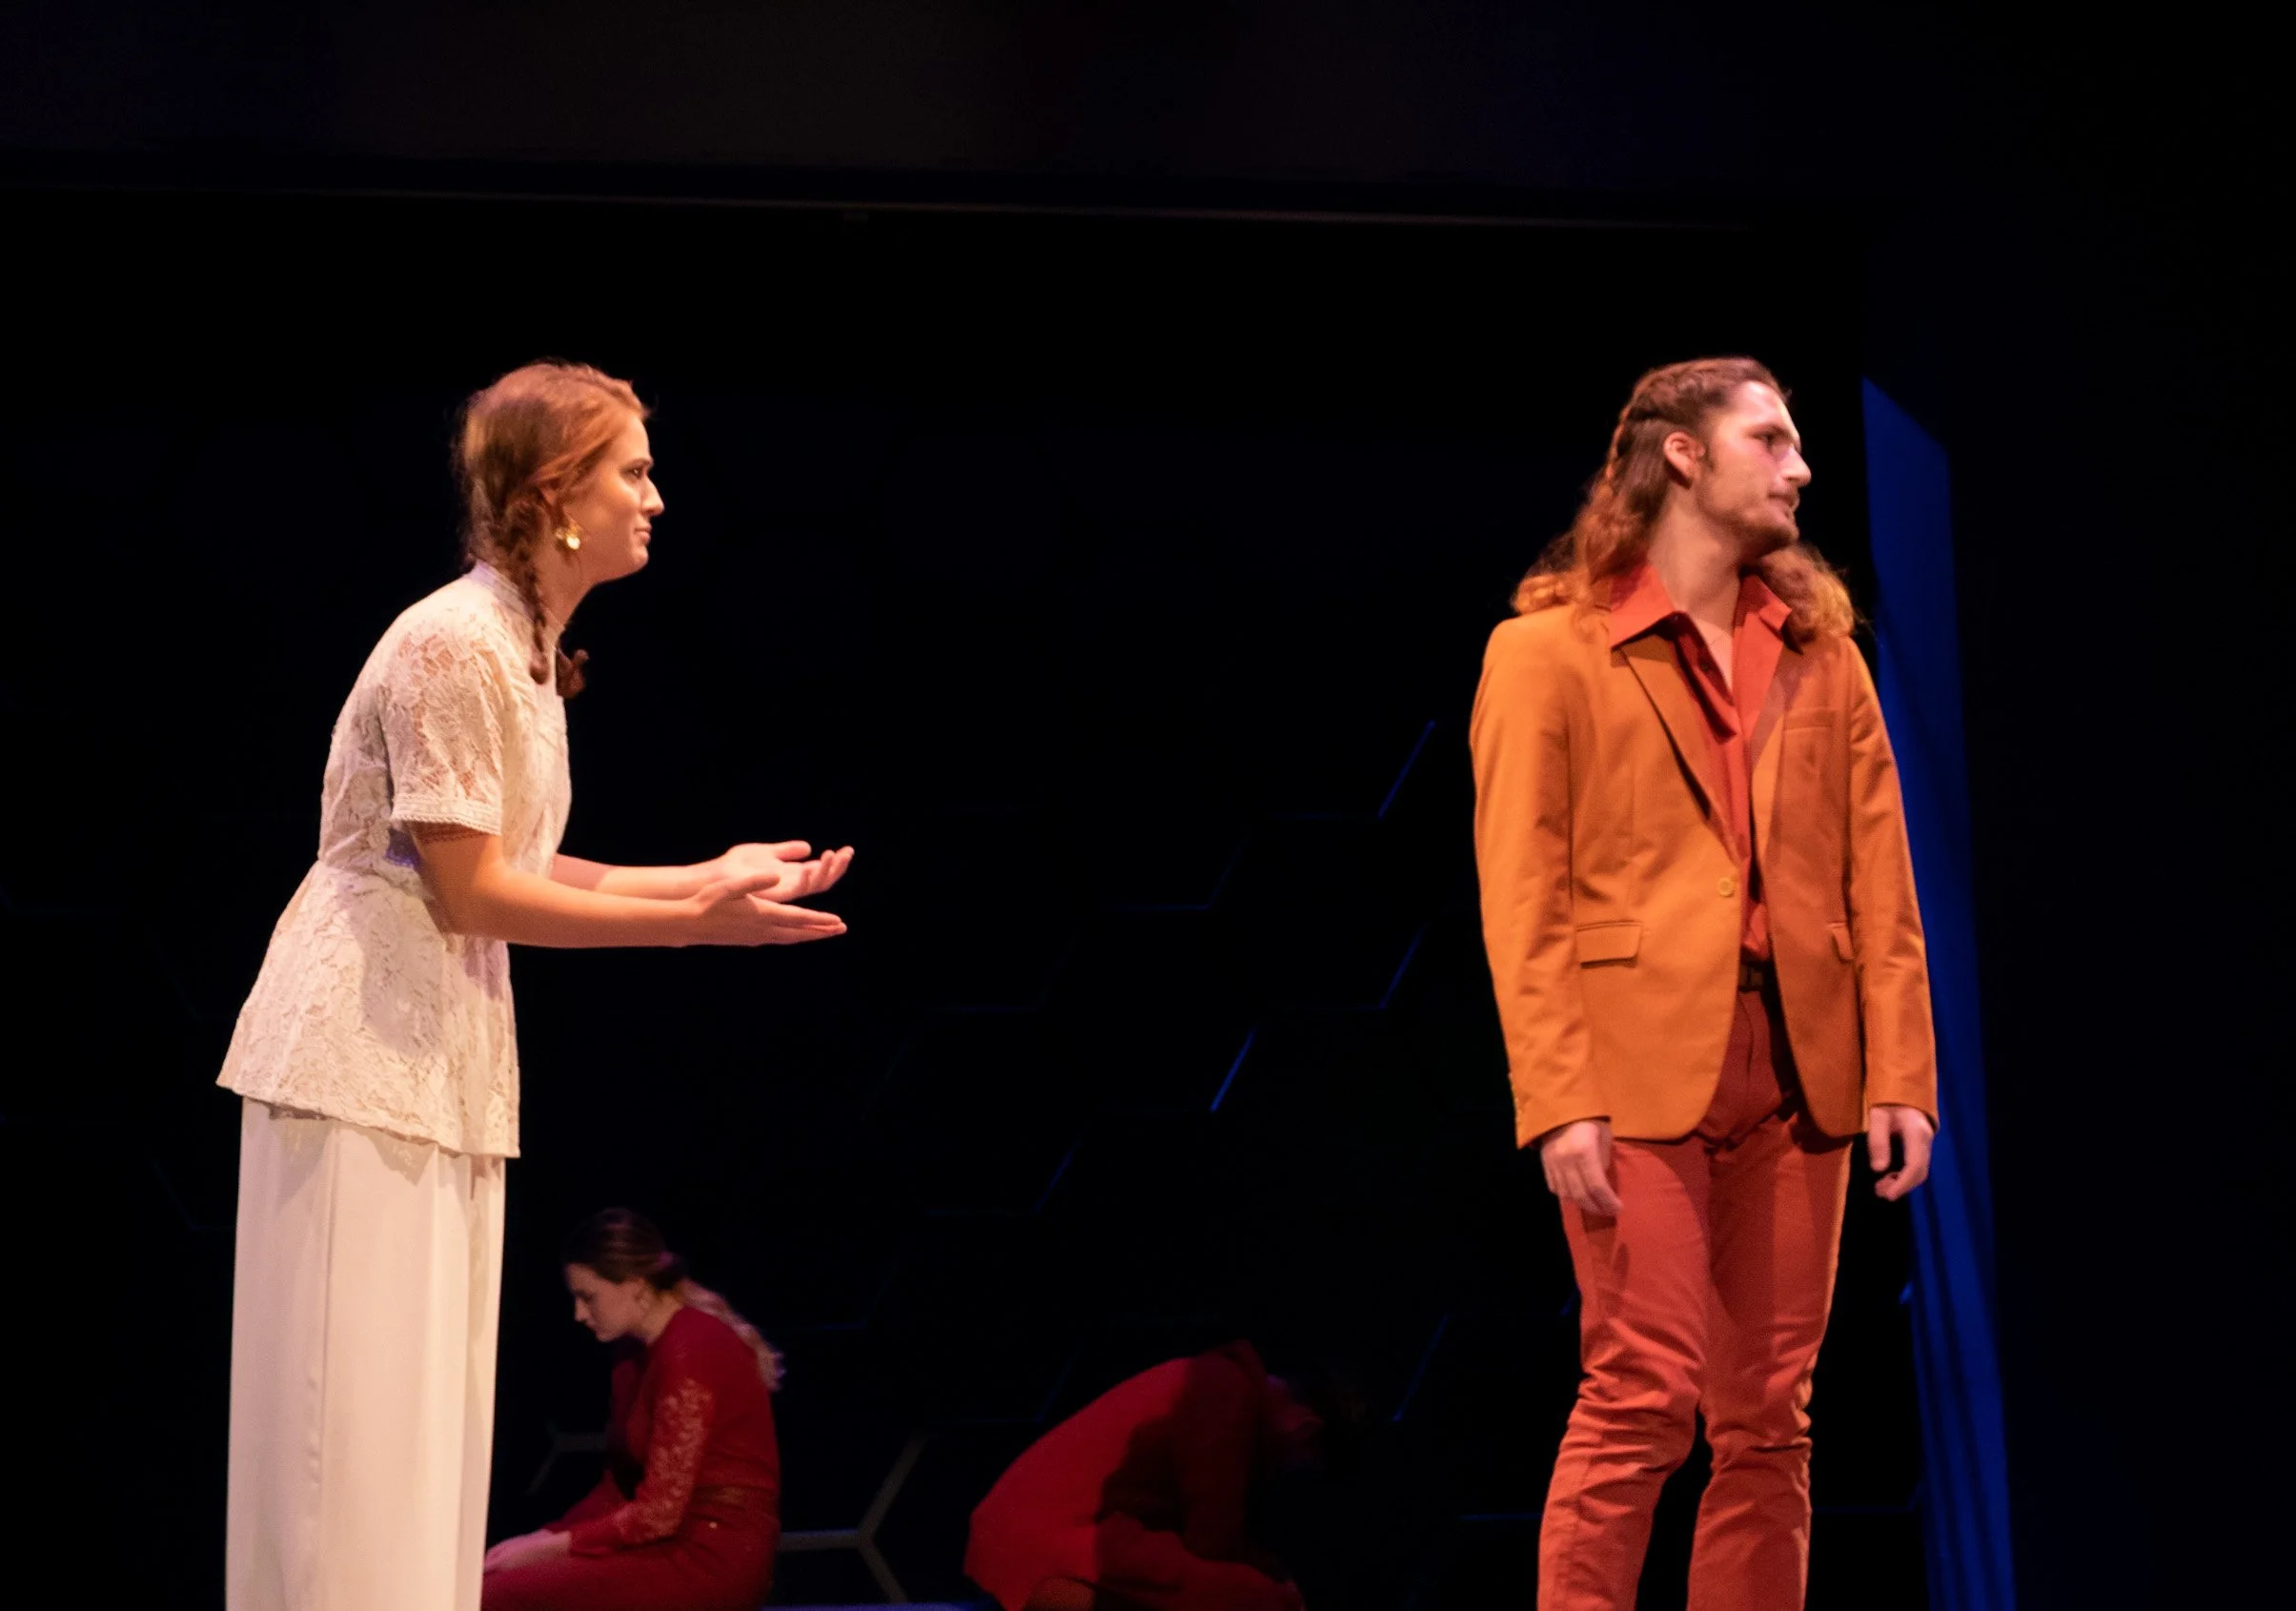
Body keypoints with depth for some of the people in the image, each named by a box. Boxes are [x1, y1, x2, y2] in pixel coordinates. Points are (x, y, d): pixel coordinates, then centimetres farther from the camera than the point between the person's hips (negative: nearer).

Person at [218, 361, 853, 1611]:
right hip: (365, 1058, -9)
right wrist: (695, 923, -17)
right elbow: (469, 891, -18)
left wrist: (714, 875, 6)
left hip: (446, 1063, 9)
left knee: (427, 1412, 11)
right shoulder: (451, 643, -16)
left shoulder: (526, 648, 11)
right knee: (354, 1410, -6)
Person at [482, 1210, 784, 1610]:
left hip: (711, 1561, -9)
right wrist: (545, 1537, 0)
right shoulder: (635, 1352, 13)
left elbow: (659, 1513, -18)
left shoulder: (691, 1352, -16)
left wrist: (551, 1547, -11)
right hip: (671, 1544, 9)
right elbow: (617, 1488, 15)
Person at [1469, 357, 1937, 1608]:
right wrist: (1558, 1101, -14)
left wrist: (1901, 1073, 0)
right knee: (1644, 1397, -9)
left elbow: (1880, 880, 11)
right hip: (1641, 1072, -5)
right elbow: (1521, 899, -5)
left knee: (1769, 1420, 7)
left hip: (1795, 1076, 5)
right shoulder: (1550, 649, 0)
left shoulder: (1822, 654, 15)